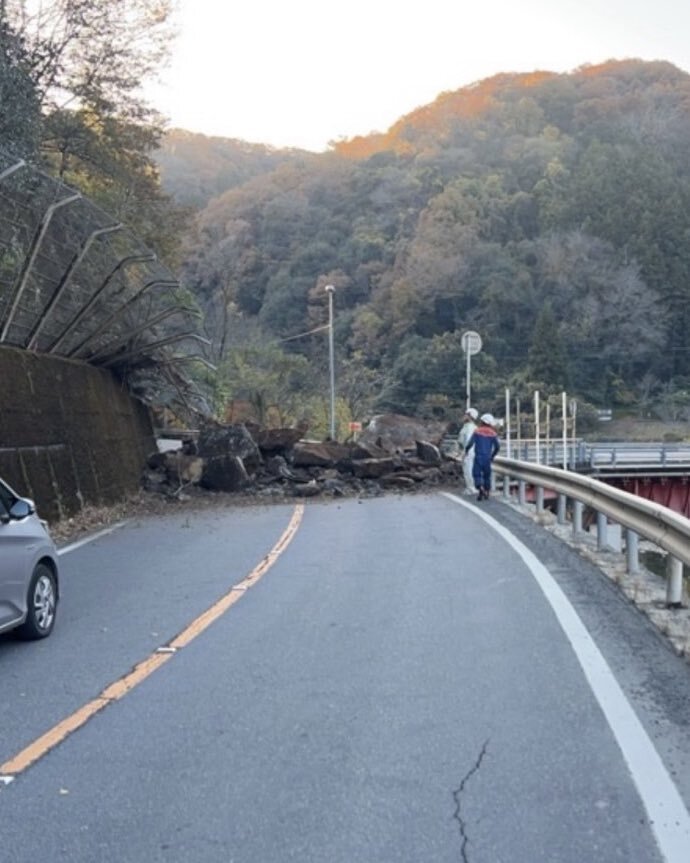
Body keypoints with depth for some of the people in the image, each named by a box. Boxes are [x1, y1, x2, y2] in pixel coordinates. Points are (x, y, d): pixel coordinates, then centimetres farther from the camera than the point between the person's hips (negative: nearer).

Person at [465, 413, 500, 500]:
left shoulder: (477, 431, -5)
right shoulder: (493, 433, 3)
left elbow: (470, 443, -11)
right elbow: (497, 446, 1)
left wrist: (466, 450, 7)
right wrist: (492, 456, 15)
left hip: (478, 457, -3)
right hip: (487, 458, 3)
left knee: (476, 474, 0)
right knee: (487, 475, 14)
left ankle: (480, 488, -23)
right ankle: (487, 492, 15)